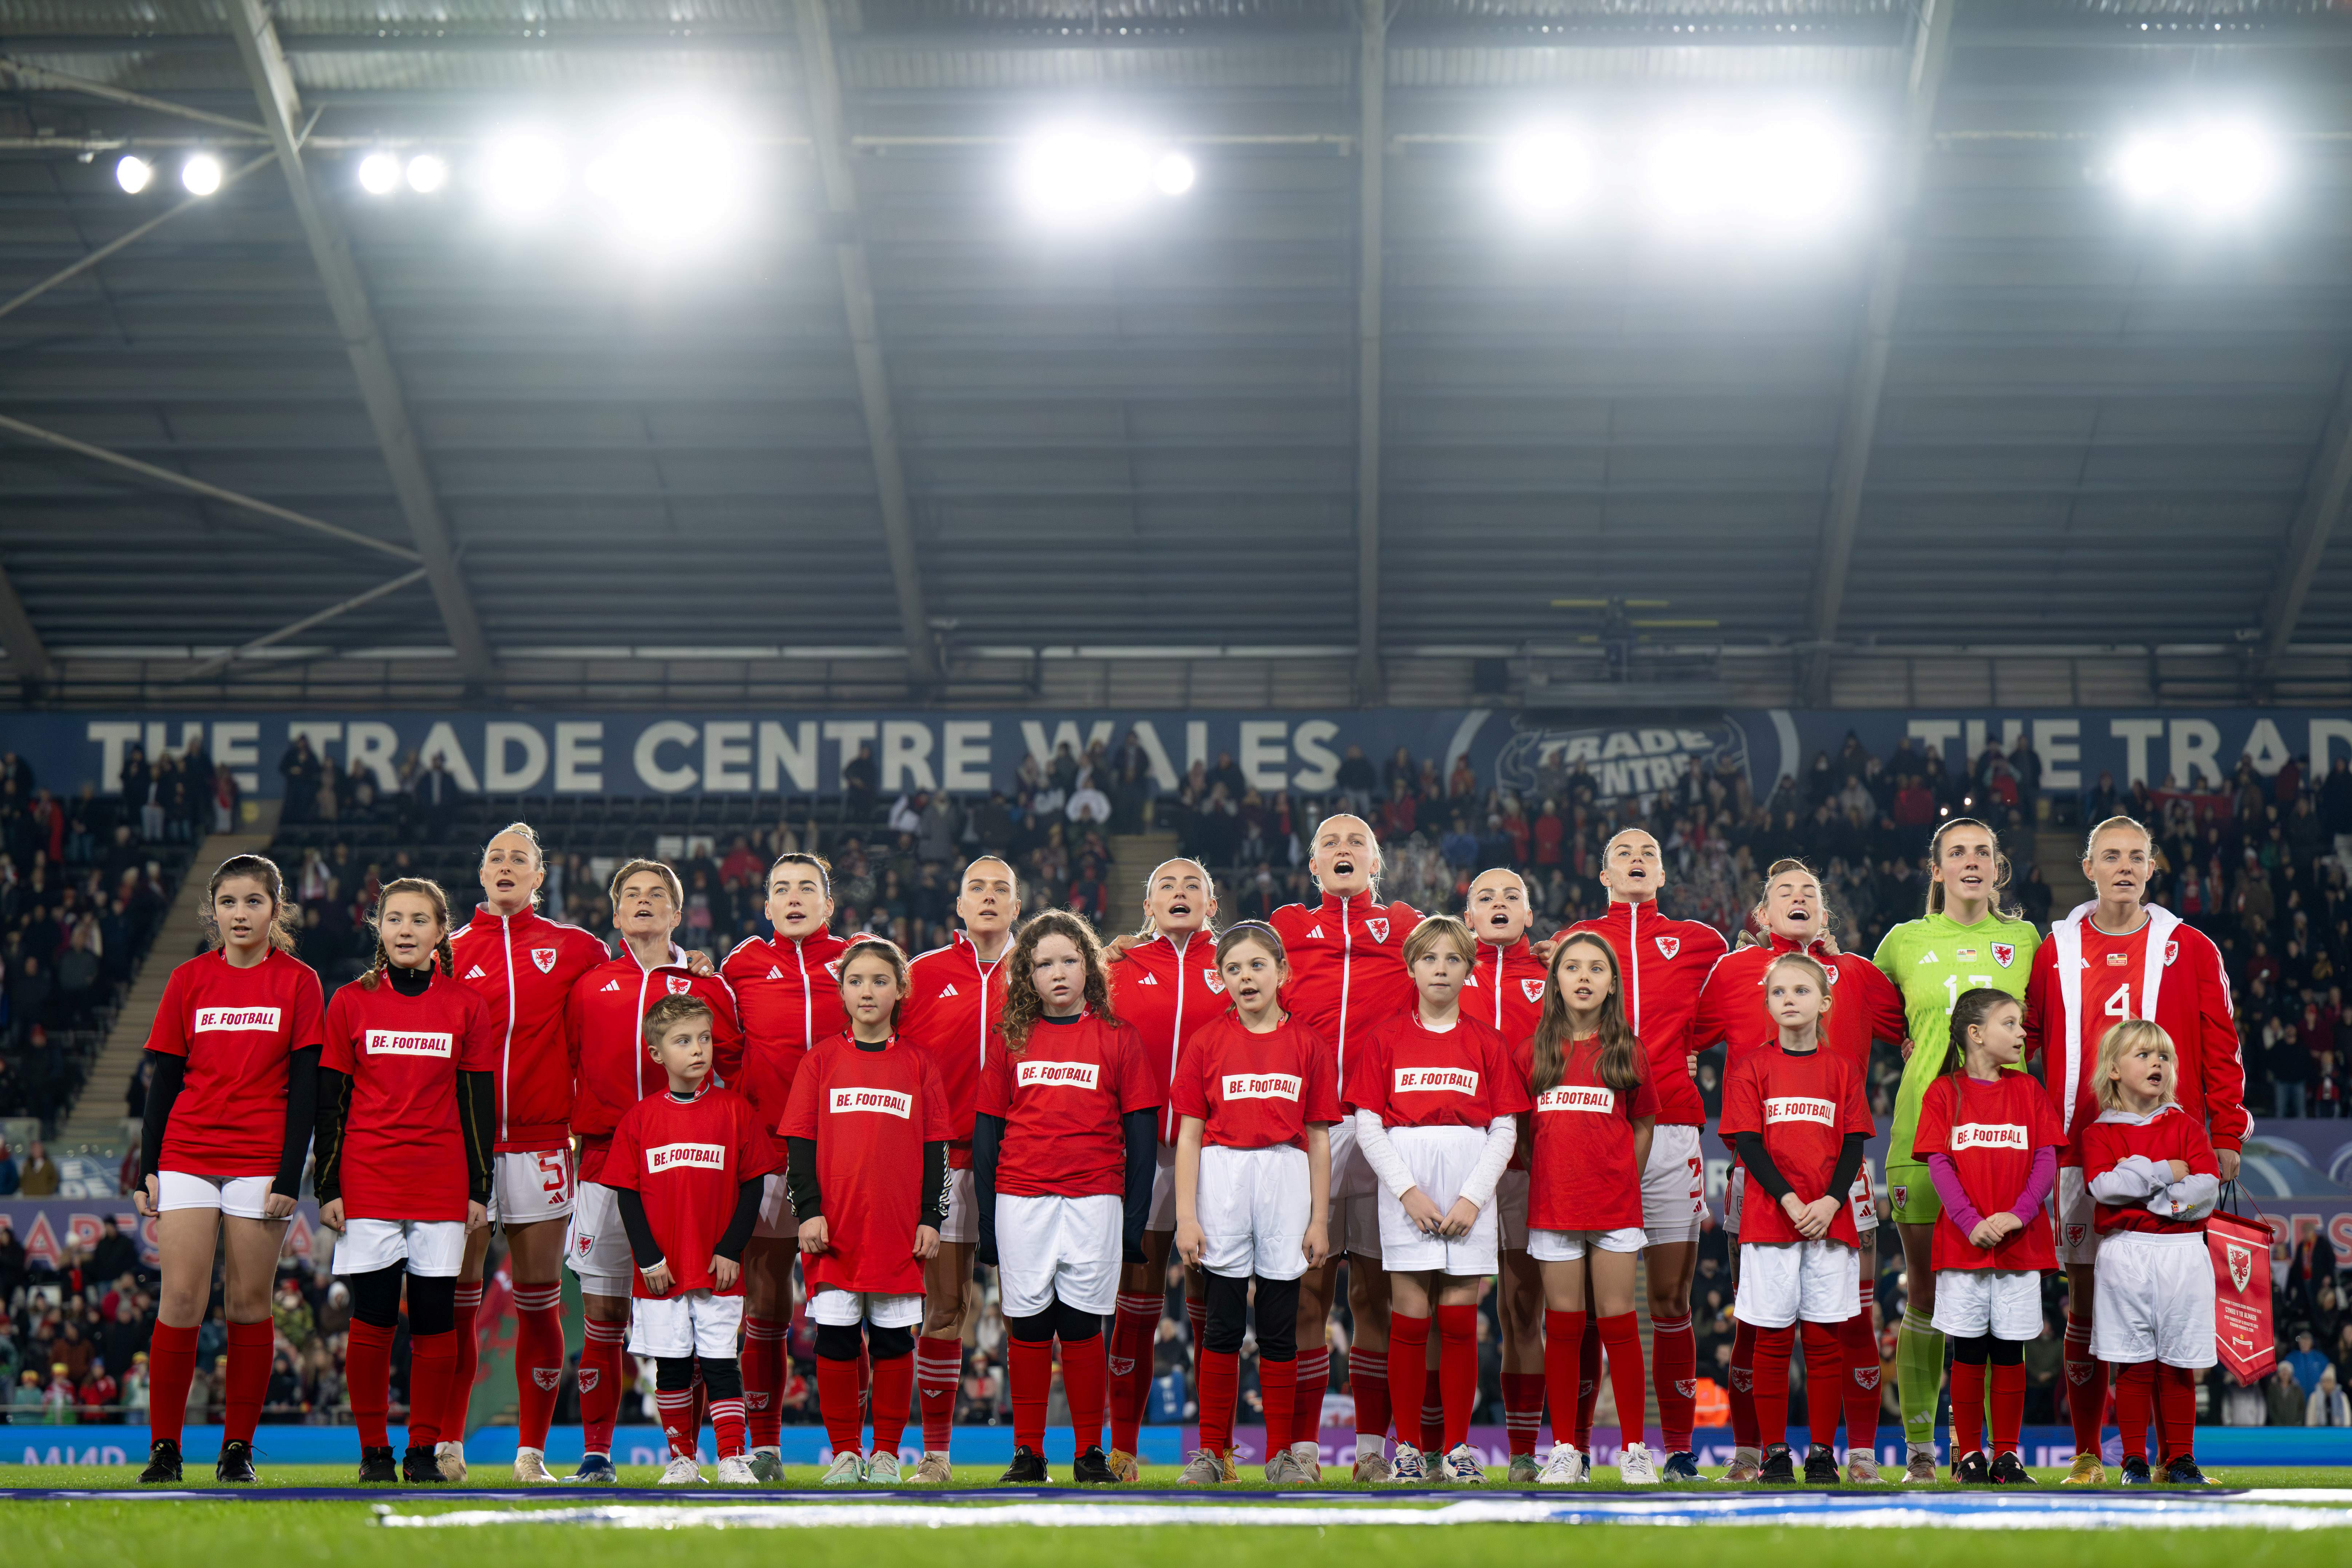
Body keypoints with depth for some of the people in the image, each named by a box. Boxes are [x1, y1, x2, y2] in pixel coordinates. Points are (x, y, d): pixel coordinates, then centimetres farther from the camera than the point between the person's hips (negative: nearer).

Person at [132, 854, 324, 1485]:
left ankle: (238, 1448, 9)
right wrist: (148, 1169, 3)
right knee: (180, 1301, -6)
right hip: (187, 1159, 1)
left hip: (260, 1164, -1)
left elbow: (306, 1087, -1)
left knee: (249, 1303, 1)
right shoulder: (188, 980, 7)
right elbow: (165, 1082, 9)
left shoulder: (299, 982, 2)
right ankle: (164, 1448, 2)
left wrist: (290, 1175, -8)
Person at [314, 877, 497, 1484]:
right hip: (368, 1182, -1)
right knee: (372, 1316, -2)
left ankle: (426, 1450, 9)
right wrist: (328, 1188, 0)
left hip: (442, 1184, 1)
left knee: (435, 1316, 1)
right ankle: (373, 1451, 8)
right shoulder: (352, 1002, 4)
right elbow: (330, 1103, 6)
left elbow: (478, 1103, 8)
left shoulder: (465, 1005, 6)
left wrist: (479, 1189, 4)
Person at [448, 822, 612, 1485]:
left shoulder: (573, 948, 8)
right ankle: (447, 1443, 8)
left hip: (541, 1142, 0)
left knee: (539, 1300, 3)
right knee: (457, 1298, -1)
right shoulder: (452, 950, 9)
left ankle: (532, 1449, 9)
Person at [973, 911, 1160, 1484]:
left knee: (1082, 1325, 0)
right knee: (1028, 1326, 3)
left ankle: (1091, 1454, 9)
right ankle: (1027, 1454, 10)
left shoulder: (1117, 1038, 5)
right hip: (1021, 1201, 1)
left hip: (1094, 1201, -1)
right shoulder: (1009, 1039, 8)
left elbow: (1141, 1133, 5)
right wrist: (986, 1219, 5)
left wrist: (1136, 1217, -1)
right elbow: (986, 1131, 9)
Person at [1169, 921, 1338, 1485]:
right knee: (1223, 1322, 2)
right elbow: (1189, 1136, 3)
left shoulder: (1307, 1045, 6)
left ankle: (1284, 1453, 13)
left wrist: (1320, 1219, 5)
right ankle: (1212, 1451, 9)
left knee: (1279, 1326, 5)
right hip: (1222, 1179, -1)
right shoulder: (1208, 1043, 4)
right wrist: (1186, 1217, -3)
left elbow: (1319, 1138, 8)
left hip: (1287, 1181, 1)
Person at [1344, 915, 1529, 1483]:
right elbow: (1366, 1124, 1)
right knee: (1409, 1319, -1)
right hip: (1405, 1190, -1)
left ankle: (1458, 1445, 8)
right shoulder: (1385, 1040, 6)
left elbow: (1506, 1129, 4)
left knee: (1459, 1320, 1)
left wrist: (1472, 1198, -7)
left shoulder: (1487, 1043, 7)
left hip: (1470, 1194, 1)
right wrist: (1408, 1191, -9)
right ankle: (1407, 1445, 6)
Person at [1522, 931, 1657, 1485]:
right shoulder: (1534, 1052, 7)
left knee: (1618, 1320, -1)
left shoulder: (1625, 1051, 5)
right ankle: (1565, 1449, 9)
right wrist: (1540, 1182, 6)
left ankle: (1634, 1448, 5)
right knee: (1563, 1324, 3)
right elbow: (1521, 1130, 11)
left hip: (1614, 1206, -1)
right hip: (1553, 1206, 1)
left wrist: (1622, 1183, 5)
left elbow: (1644, 1126, 11)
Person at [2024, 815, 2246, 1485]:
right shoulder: (2057, 952, 9)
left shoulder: (2191, 951, 6)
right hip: (2080, 1147, 1)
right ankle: (2087, 1452, 9)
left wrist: (2226, 1134, 0)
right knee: (2085, 1296, 2)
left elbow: (2220, 1049, 6)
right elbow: (2024, 1039, 15)